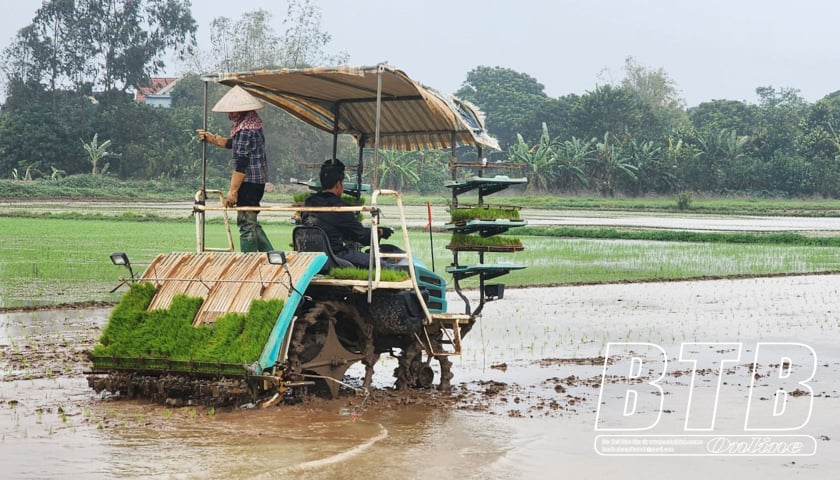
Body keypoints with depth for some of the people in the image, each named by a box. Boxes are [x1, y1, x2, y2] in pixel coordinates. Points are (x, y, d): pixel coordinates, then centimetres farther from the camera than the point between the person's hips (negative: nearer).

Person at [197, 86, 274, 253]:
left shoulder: (245, 130, -18)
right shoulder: (252, 123, 12)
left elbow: (241, 163, -21)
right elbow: (235, 145, 29)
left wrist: (232, 191, -20)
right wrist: (212, 139, 28)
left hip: (249, 181, -10)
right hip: (258, 181, 10)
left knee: (246, 223, -4)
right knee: (250, 221, 19)